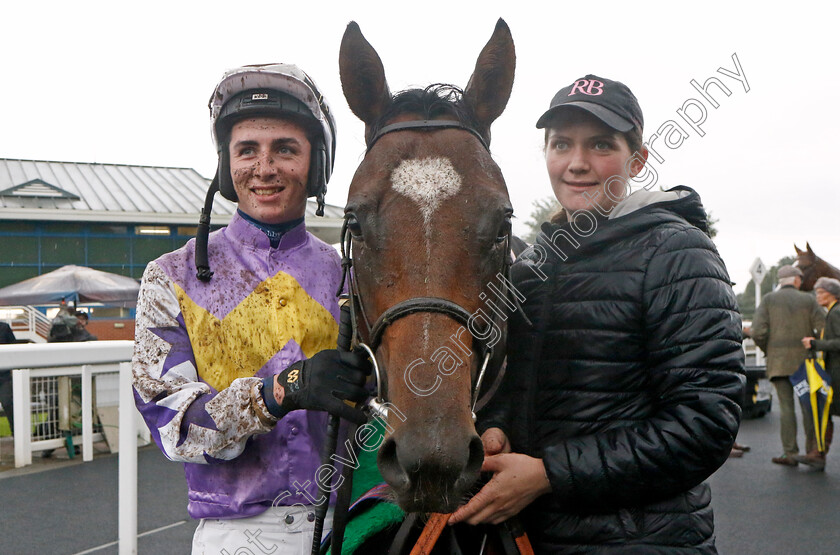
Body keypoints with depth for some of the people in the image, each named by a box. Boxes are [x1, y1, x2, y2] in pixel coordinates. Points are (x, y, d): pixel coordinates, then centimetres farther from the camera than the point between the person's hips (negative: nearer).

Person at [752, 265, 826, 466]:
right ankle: (812, 451, 14)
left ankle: (790, 454, 0)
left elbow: (757, 332, -8)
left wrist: (767, 350, 9)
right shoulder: (808, 300, 2)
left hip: (779, 361, 0)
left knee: (786, 406, 1)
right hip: (804, 360, 0)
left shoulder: (769, 299, 1)